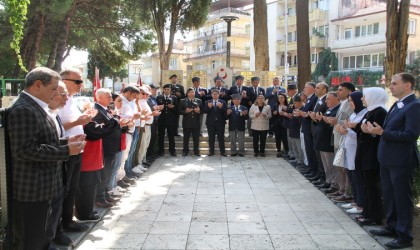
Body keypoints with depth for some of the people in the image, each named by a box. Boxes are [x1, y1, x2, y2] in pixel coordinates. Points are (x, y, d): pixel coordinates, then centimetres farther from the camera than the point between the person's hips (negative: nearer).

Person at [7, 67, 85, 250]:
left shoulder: (37, 107, 13)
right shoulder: (23, 110, -20)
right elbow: (25, 150, -28)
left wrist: (66, 142, 5)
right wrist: (66, 150, -23)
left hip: (48, 186, 10)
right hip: (33, 191, -10)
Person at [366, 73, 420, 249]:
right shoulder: (397, 105, 12)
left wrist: (382, 132, -24)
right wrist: (375, 129, -2)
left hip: (401, 161, -9)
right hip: (388, 159, 9)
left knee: (402, 199, 3)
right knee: (389, 196, 20)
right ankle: (392, 227, 36)